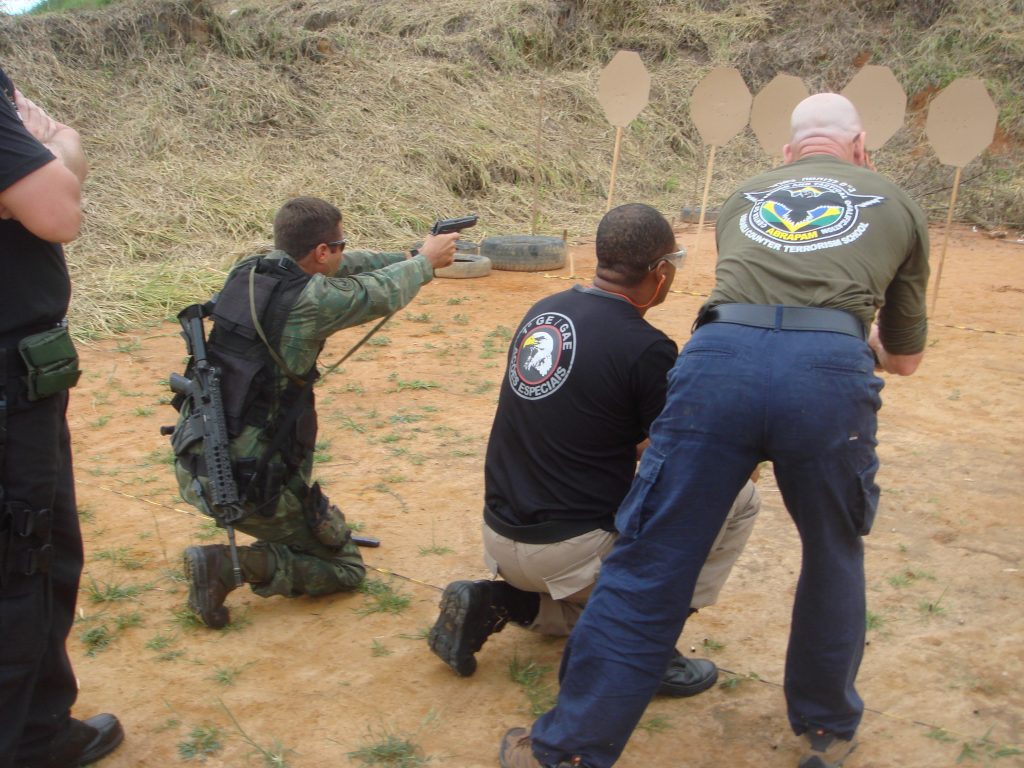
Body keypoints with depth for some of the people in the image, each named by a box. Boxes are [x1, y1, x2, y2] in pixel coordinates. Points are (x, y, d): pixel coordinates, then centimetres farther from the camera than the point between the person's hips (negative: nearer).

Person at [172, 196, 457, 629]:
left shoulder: (247, 271, 0)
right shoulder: (309, 300, -21)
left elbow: (342, 269, 15)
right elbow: (383, 294, -3)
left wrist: (410, 257, 24)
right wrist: (426, 261, 17)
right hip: (247, 485, -8)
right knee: (345, 567, 10)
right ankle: (231, 565, -6)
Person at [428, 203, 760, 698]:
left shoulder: (541, 312, 5)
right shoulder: (646, 348, -17)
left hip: (500, 537, 7)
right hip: (572, 550, -7)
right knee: (737, 496, 4)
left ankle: (496, 603, 10)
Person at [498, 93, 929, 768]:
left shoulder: (744, 197, 31)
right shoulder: (899, 206, 27)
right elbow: (905, 358, 36)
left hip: (719, 358, 1)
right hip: (831, 375, 0)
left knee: (649, 565, 7)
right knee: (835, 554, 24)